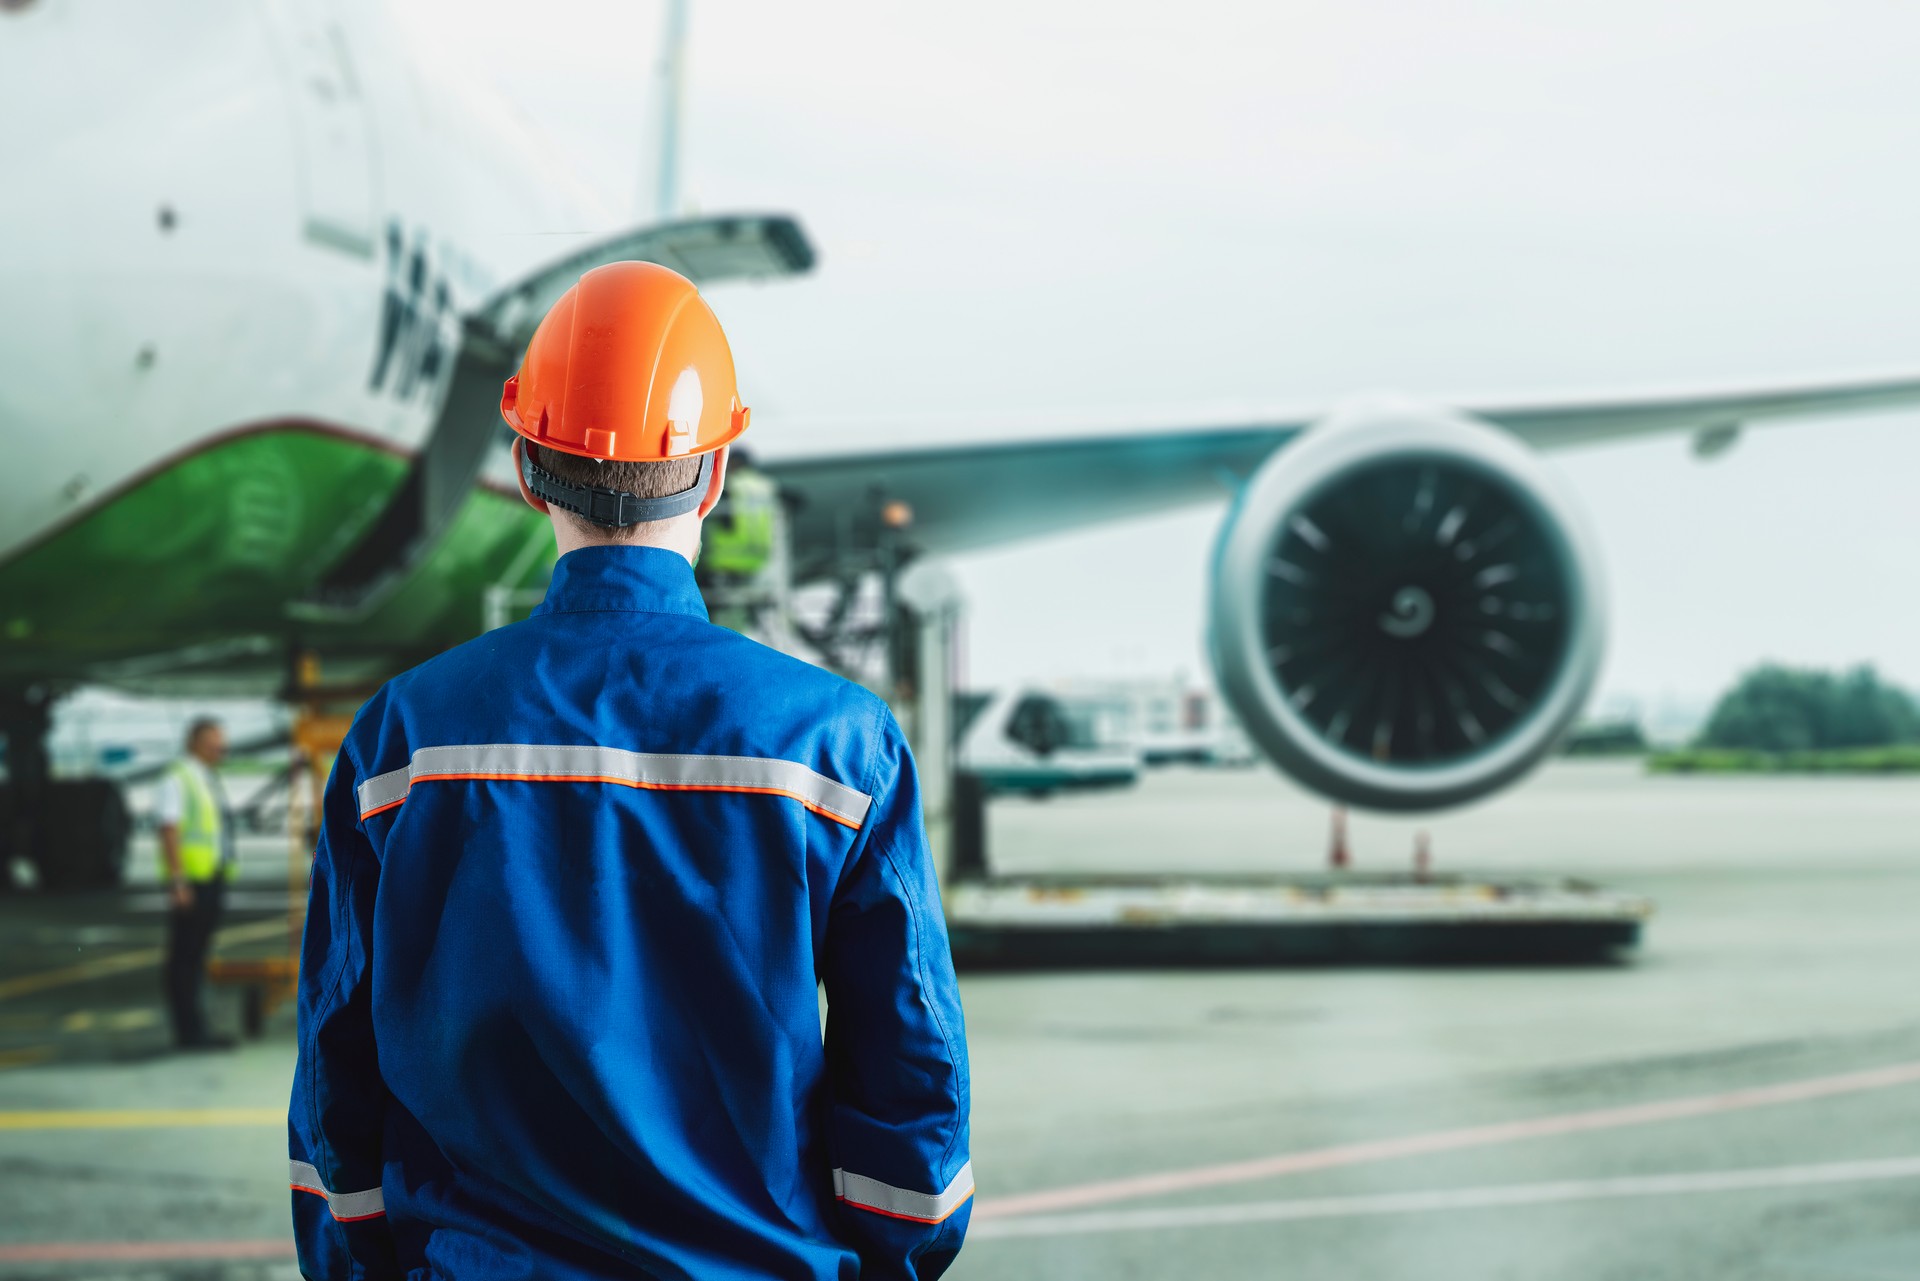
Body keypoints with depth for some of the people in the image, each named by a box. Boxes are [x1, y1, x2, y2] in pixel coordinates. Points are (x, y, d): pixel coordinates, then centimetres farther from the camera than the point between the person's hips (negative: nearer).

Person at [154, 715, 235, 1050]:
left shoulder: (208, 781, 19)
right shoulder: (176, 780, -9)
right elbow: (169, 831, -16)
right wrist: (178, 883, -22)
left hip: (212, 880, 9)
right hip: (191, 881, -9)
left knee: (197, 956, 11)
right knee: (184, 957, -6)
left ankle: (195, 1030, 14)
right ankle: (189, 1031, -7)